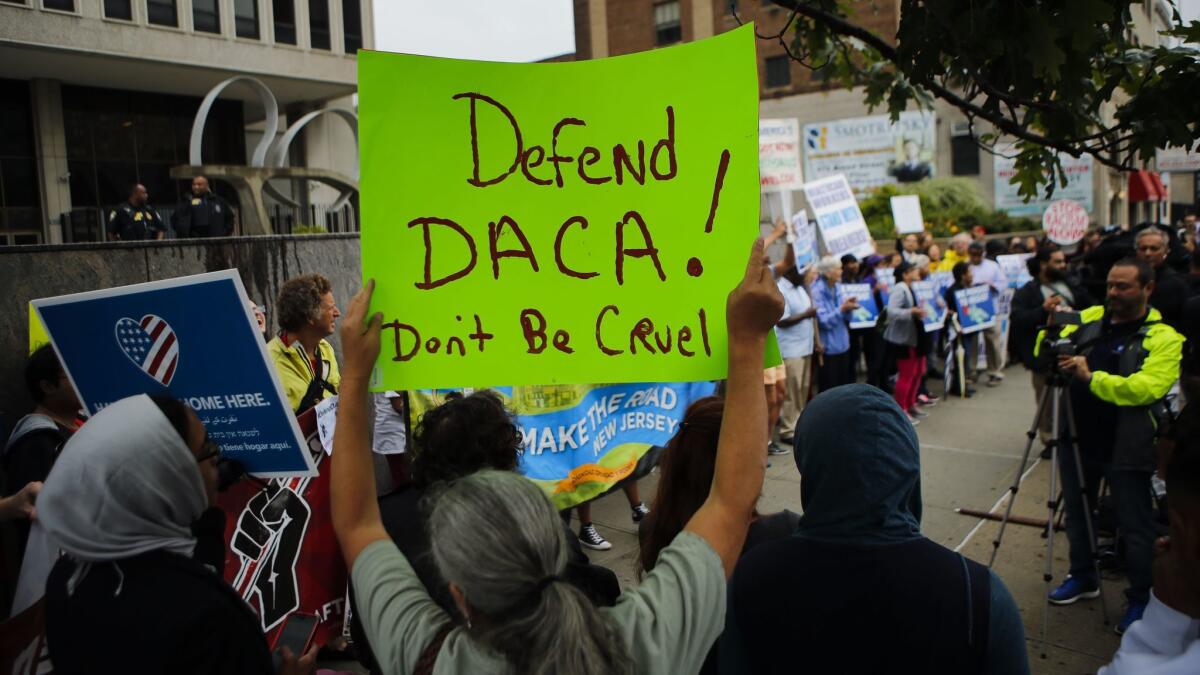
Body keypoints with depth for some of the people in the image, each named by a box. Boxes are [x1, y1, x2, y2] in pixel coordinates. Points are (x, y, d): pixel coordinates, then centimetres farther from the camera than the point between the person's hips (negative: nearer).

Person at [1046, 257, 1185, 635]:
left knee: (1134, 527, 7)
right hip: (1078, 439, 5)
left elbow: (1146, 388, -25)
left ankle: (1142, 599, 26)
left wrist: (1092, 378, -30)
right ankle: (1083, 578, 39)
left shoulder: (1163, 338, -10)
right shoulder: (1090, 318, 5)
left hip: (1125, 448, -5)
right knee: (1076, 513, 19)